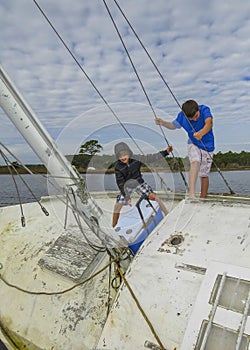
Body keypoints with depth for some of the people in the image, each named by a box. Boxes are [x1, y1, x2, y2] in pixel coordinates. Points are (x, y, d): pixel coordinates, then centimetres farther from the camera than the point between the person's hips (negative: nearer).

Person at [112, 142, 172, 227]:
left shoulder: (136, 159, -20)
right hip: (126, 186, -1)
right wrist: (127, 197, -25)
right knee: (118, 206, -5)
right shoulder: (118, 167, -22)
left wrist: (165, 152, -14)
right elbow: (120, 183, -20)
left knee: (153, 196, -12)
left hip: (139, 183, 1)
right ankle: (113, 226, 17)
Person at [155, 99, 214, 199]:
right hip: (193, 144, 1)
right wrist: (163, 123, -15)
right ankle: (191, 194, -37)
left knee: (204, 175, 4)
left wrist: (201, 133, -61)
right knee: (195, 163, -30)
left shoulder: (204, 110, -23)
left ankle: (203, 198, 21)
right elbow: (173, 125, 4)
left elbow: (209, 124, -41)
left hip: (207, 146, 0)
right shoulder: (182, 116, -15)